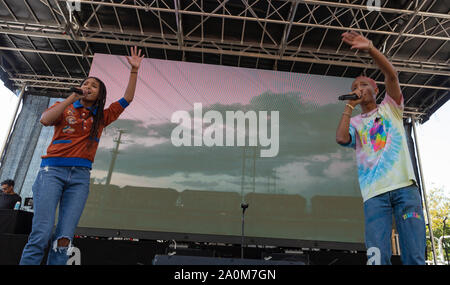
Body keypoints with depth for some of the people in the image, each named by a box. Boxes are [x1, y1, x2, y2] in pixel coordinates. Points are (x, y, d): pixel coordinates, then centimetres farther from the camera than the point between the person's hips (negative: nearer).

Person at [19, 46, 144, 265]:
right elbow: (45, 120, -4)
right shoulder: (65, 107, 17)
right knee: (41, 235, -13)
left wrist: (134, 71, 11)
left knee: (64, 239, -7)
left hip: (80, 175, 2)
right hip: (53, 169, -1)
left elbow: (127, 99, 16)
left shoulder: (101, 117, 20)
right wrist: (72, 98, 0)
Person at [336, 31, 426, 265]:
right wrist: (350, 105, 5)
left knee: (414, 256, -5)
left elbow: (392, 75, 1)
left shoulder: (390, 107, 19)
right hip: (374, 192, 1)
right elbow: (341, 138, -4)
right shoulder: (354, 122, 20)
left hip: (404, 186, 0)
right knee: (378, 256, -9)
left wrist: (370, 49, -13)